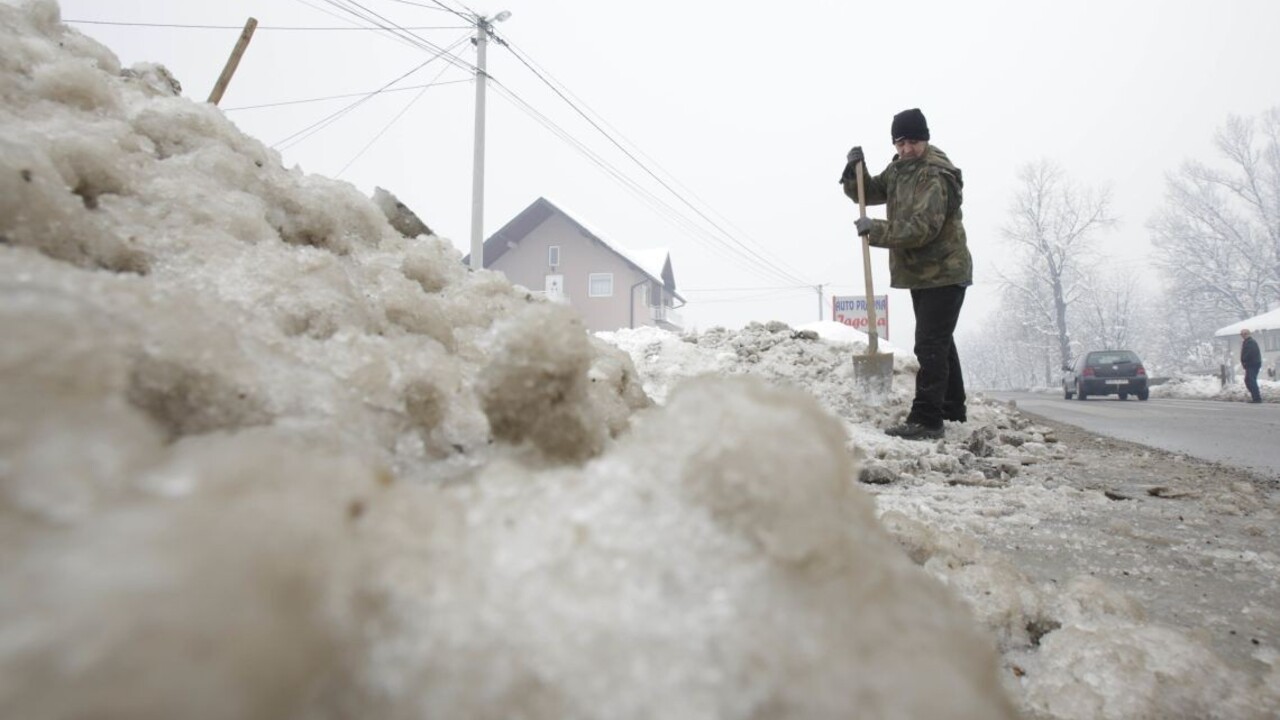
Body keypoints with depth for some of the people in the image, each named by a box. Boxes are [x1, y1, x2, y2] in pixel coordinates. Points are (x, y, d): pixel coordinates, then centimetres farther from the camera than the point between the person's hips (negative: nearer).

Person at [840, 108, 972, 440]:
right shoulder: (899, 169, 9)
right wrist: (855, 170, -3)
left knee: (930, 345, -13)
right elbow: (867, 193, 16)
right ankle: (952, 408, 32)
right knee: (940, 343, 18)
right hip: (920, 272, 10)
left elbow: (921, 228, -28)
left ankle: (926, 419, -10)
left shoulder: (936, 176, -19)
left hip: (943, 273, -10)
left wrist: (875, 230, -23)